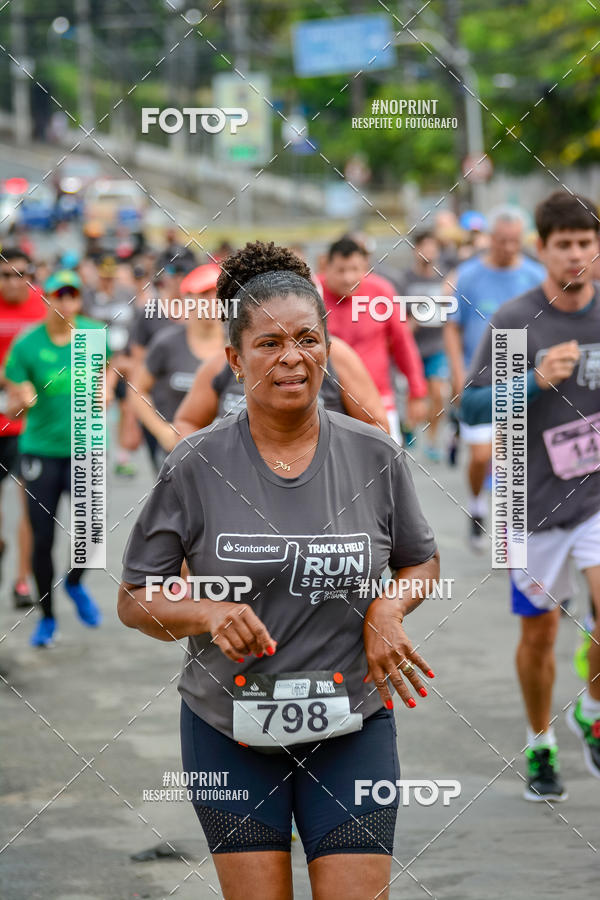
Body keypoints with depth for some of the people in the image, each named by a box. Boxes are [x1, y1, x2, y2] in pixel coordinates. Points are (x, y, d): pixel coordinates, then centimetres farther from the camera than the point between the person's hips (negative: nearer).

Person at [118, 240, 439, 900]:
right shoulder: (195, 467, -5)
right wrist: (209, 614, -20)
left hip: (351, 728, 1)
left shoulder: (375, 457, -1)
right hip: (228, 731, 0)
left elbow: (422, 561, 15)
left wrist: (388, 609, -7)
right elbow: (134, 600, 0)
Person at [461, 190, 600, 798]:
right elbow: (471, 407, -13)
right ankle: (540, 747, 32)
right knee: (539, 634, 9)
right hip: (536, 503, -1)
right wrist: (535, 381, -25)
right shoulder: (514, 321, -10)